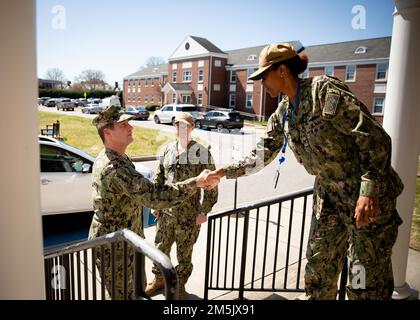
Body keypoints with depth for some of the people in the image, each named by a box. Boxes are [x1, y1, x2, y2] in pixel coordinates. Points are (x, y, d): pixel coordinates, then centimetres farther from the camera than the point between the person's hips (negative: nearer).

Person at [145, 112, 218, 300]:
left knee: (184, 252, 13)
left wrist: (204, 211, -10)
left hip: (188, 215, -4)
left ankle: (180, 285, 36)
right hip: (166, 212, 4)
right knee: (161, 248, 18)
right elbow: (158, 179, 11)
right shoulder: (167, 150, 3)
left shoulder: (202, 152, -10)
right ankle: (159, 279, 42)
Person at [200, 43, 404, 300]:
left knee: (366, 282, 2)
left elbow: (374, 137, -20)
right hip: (328, 194, 7)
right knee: (318, 271, 16)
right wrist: (225, 172, 10)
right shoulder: (282, 114, 7)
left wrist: (369, 191, -25)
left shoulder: (324, 90, -17)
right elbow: (261, 156, 14)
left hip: (367, 196, -7)